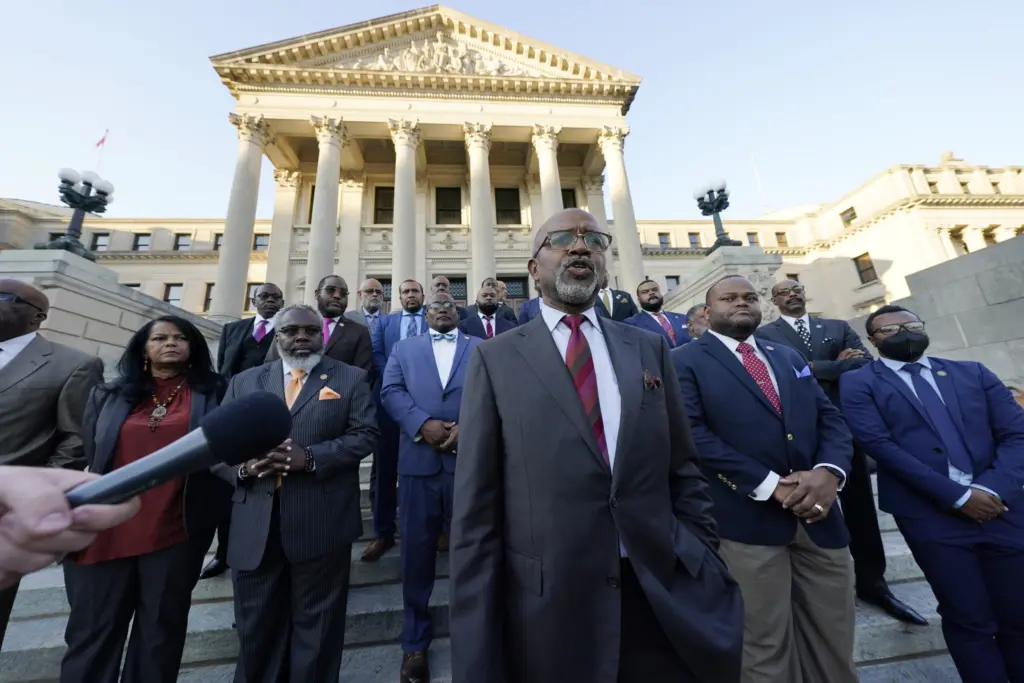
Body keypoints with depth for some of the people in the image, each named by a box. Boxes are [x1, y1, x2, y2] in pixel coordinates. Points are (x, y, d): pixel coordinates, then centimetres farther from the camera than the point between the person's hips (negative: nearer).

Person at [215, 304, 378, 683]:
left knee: (316, 623, 16)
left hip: (322, 524, -2)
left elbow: (365, 434, -7)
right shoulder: (244, 381, 11)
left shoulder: (351, 378, 1)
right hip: (254, 526, 3)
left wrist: (311, 457, -19)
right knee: (256, 626, 20)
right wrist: (242, 466, -14)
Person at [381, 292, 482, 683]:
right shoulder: (404, 348, 15)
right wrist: (422, 424, -13)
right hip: (418, 460, 1)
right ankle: (415, 641, 34)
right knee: (417, 551, 12)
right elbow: (391, 391, 2)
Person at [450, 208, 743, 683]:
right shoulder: (496, 359, -6)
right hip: (548, 605, -1)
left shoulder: (650, 349, 3)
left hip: (668, 599, 3)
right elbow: (476, 507, -8)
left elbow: (685, 473, 6)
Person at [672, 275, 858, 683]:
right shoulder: (685, 362, -5)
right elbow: (694, 434, -15)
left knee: (835, 644, 19)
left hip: (818, 516, 6)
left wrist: (828, 471, -11)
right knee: (765, 646, 12)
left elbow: (830, 418, 9)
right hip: (749, 519, -5)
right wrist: (770, 484, -17)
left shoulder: (789, 357, 16)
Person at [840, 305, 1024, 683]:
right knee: (970, 621, 5)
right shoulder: (859, 383, -3)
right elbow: (880, 444, -12)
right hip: (931, 516, -4)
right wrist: (958, 495, -14)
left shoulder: (973, 372, 12)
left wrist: (993, 488, -10)